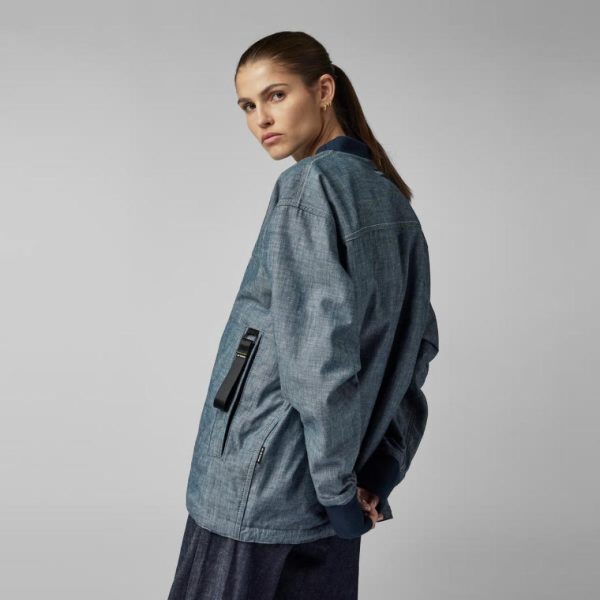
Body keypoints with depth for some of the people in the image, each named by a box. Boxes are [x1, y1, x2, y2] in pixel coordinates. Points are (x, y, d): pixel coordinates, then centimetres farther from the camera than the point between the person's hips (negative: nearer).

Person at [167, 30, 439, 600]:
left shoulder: (310, 184, -13)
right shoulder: (391, 198, 11)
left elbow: (320, 346, -21)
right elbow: (420, 341, 13)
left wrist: (336, 484, -13)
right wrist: (381, 467, 11)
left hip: (259, 488, -8)